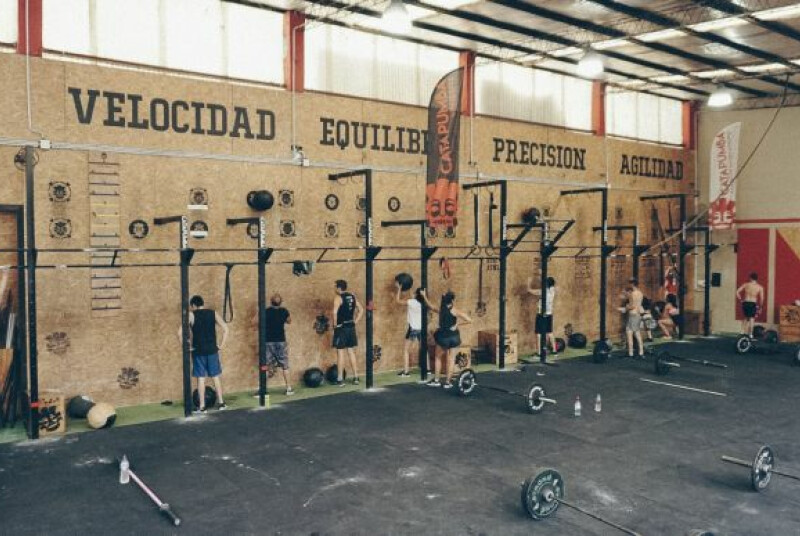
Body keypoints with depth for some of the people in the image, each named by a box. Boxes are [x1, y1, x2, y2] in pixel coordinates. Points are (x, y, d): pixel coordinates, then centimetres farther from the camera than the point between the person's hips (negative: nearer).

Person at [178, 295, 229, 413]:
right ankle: (221, 403, 16)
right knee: (216, 376, 12)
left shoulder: (191, 315, -2)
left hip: (198, 351, -2)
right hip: (212, 350, 2)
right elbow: (225, 329, -2)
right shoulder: (213, 313, 5)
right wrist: (221, 345, 2)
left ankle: (202, 406, 7)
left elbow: (180, 332, -12)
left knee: (201, 378, 3)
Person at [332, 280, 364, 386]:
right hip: (351, 327, 6)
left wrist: (335, 324, -13)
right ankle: (355, 378, 15)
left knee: (340, 353, -1)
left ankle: (340, 380, 0)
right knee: (351, 352, 13)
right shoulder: (352, 296, 9)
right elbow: (361, 310, 13)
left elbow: (335, 312, -25)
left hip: (341, 327, -6)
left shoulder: (338, 298, -11)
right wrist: (355, 321, 12)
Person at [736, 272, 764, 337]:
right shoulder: (760, 287, 2)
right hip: (753, 304, -2)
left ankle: (743, 332, 15)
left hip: (745, 303, 2)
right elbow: (761, 298, -4)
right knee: (752, 318, 5)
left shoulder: (746, 285, 5)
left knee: (745, 317, 18)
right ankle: (750, 334, 3)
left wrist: (741, 300, 7)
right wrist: (759, 307, 7)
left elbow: (737, 292, -2)